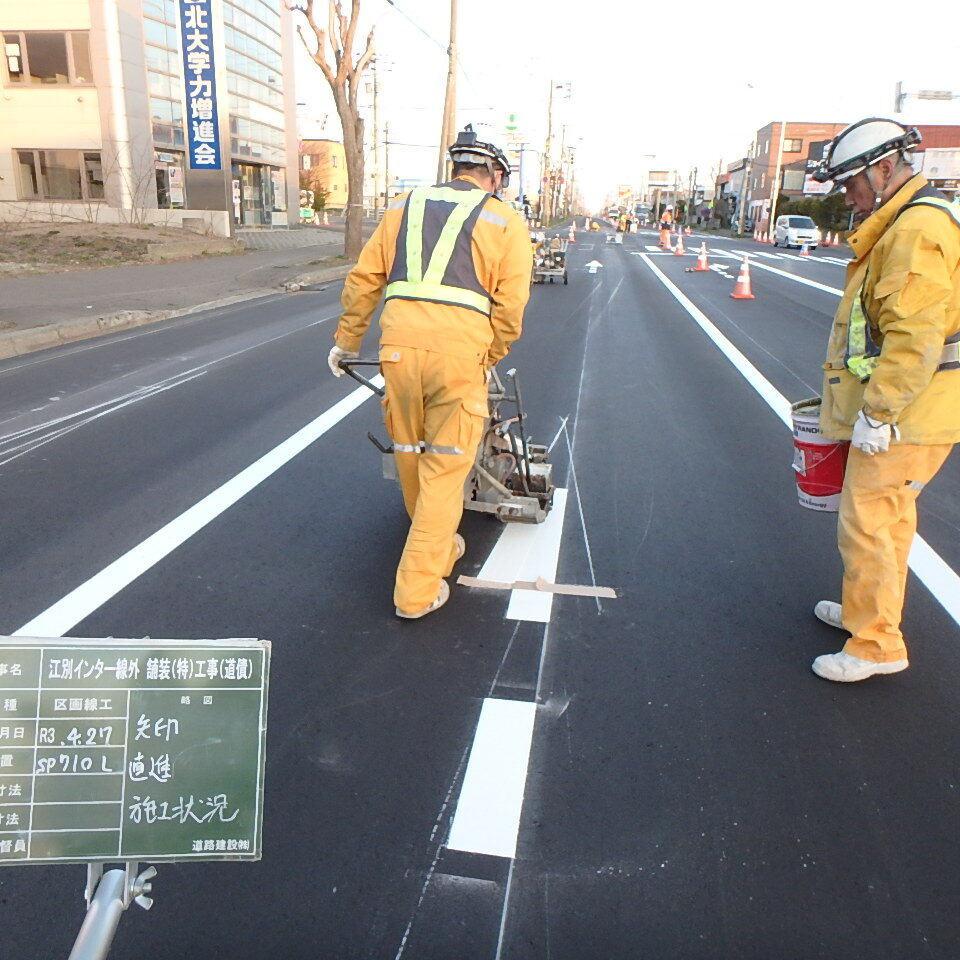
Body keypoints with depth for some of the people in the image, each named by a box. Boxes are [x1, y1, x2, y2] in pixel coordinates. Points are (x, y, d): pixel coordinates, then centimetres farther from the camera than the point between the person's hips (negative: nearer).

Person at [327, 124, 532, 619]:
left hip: (399, 342, 4)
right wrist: (489, 361, 15)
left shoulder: (405, 206, 21)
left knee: (410, 456, 20)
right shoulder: (505, 220, 12)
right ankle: (417, 588, 10)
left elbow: (362, 280, 17)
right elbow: (509, 305, 2)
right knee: (445, 467, 6)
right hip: (459, 348, -3)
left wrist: (346, 341, 26)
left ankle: (438, 545, 41)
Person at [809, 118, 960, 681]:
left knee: (868, 521, -4)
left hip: (903, 418, -11)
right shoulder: (900, 226, 16)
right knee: (891, 515, 20)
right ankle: (873, 611, 36)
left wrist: (876, 411, -24)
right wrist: (871, 403, 22)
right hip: (904, 410, 11)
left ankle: (876, 646, 7)